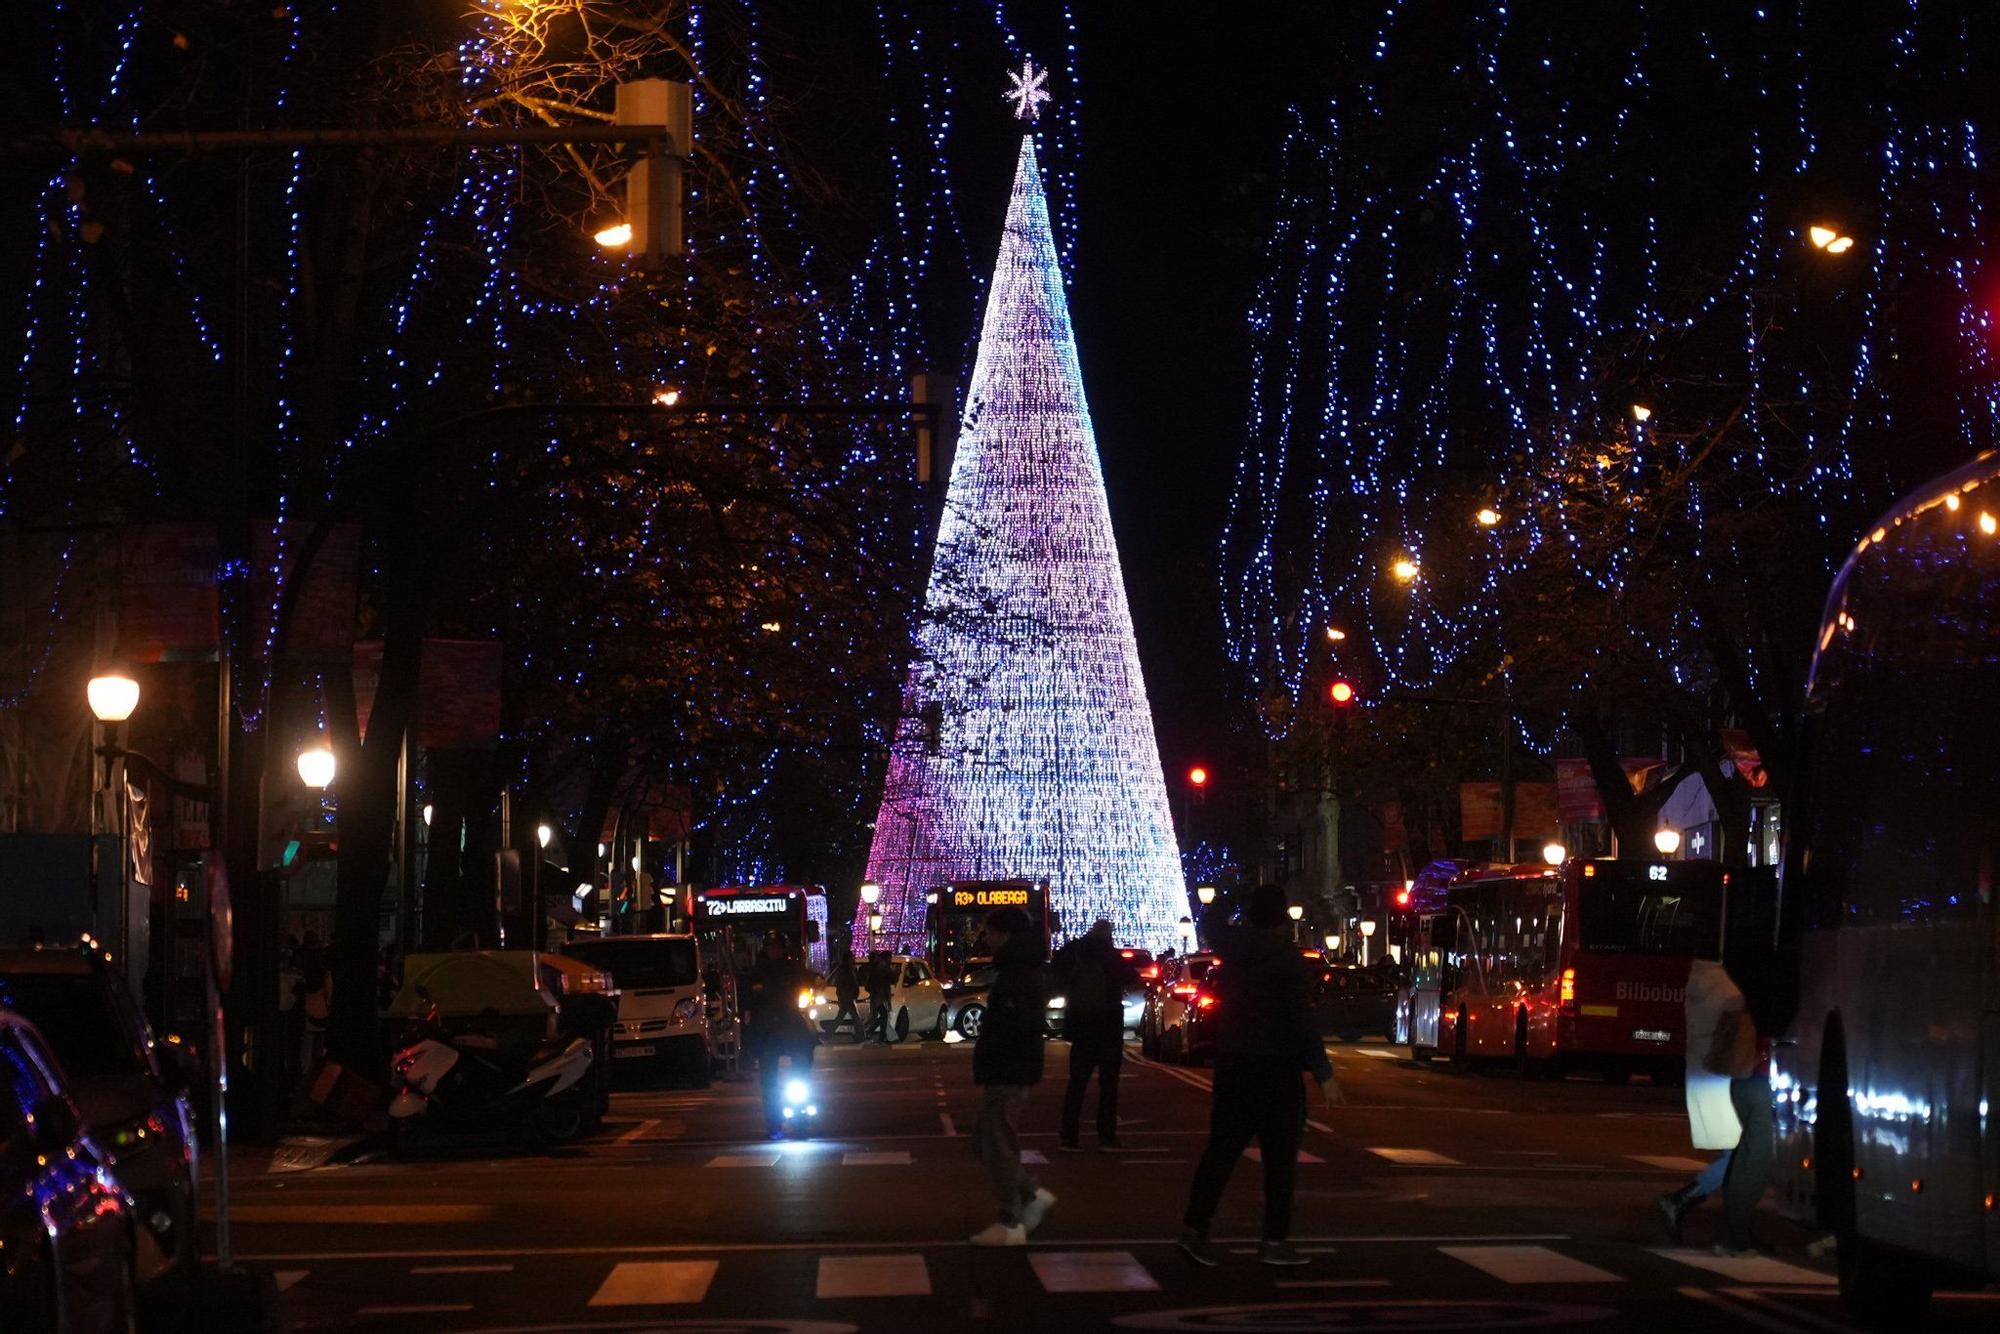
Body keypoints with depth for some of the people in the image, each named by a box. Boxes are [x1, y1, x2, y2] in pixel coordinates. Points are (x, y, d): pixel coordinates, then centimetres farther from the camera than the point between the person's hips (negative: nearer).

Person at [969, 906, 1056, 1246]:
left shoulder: (1017, 973, -17)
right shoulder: (1020, 969, 16)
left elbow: (1012, 1025, -27)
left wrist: (984, 1056, -17)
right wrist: (986, 1058, 12)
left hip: (1008, 1074, -10)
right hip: (1008, 1071, 10)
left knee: (998, 1147, -4)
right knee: (985, 1144, 16)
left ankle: (1010, 1224, 2)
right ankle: (1033, 1195, 18)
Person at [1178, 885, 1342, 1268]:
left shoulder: (1231, 945, 3)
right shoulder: (1288, 959, -14)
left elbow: (1211, 920, 27)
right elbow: (1303, 1021, -19)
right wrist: (1324, 1075, -18)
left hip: (1231, 1063, 6)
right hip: (1276, 1067, -6)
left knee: (1222, 1147, 8)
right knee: (1279, 1157, 2)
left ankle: (1195, 1229, 2)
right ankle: (1275, 1240, 3)